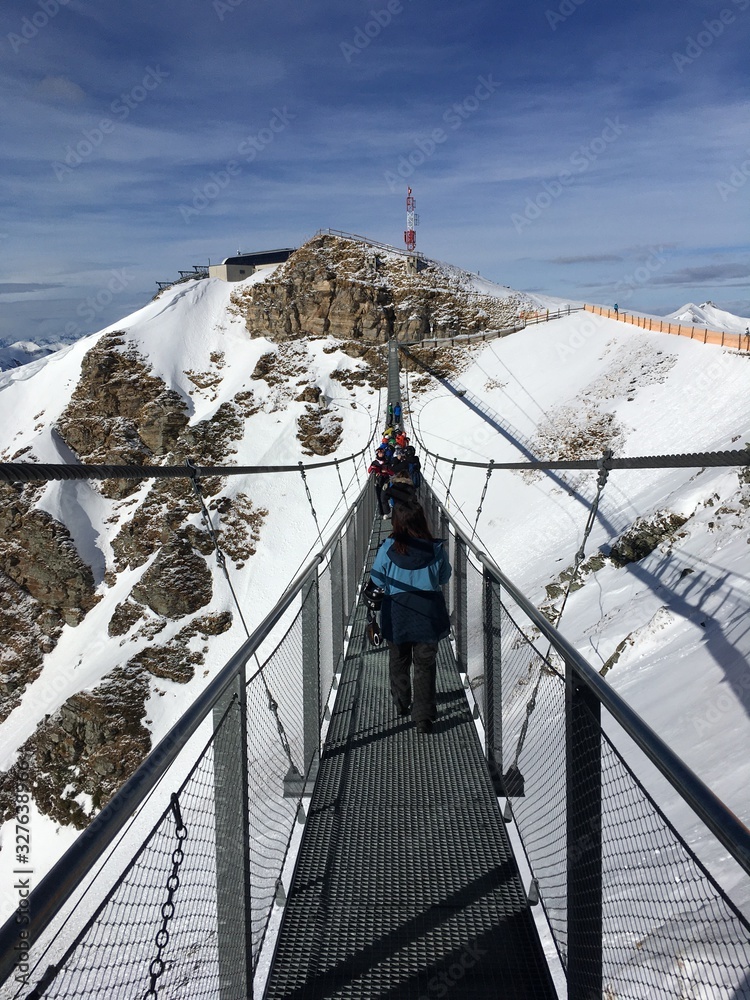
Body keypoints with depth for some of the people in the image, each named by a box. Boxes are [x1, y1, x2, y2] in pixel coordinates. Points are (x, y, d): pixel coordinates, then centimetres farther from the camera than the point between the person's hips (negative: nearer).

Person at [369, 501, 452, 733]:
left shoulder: (388, 549, -12)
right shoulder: (436, 550, -9)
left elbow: (377, 579, -2)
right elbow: (444, 577, 5)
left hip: (397, 613, 0)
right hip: (428, 613, 0)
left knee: (398, 660, 21)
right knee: (425, 664, 7)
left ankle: (401, 704, 36)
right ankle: (424, 715, 1)